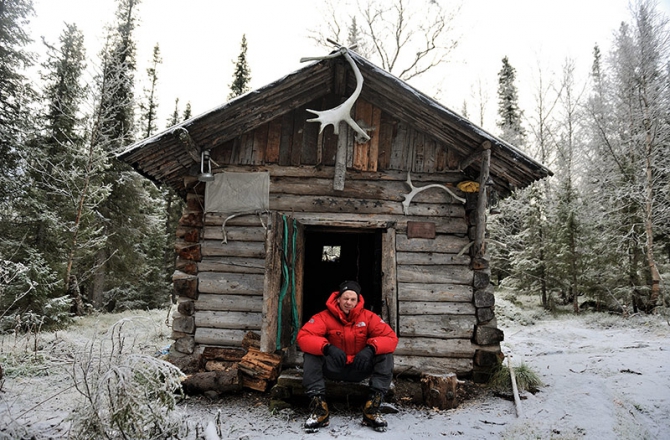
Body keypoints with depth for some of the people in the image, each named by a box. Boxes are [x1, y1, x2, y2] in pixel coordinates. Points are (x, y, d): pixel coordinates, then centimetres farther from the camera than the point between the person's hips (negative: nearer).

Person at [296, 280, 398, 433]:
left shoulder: (368, 317, -10)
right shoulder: (324, 317, -14)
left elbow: (391, 338, -17)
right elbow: (303, 336, -26)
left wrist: (371, 348, -38)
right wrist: (327, 348, -44)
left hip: (360, 368, 1)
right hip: (334, 368, -1)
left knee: (385, 354, -23)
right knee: (311, 355, -27)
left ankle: (372, 408, -21)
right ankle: (319, 408, -26)